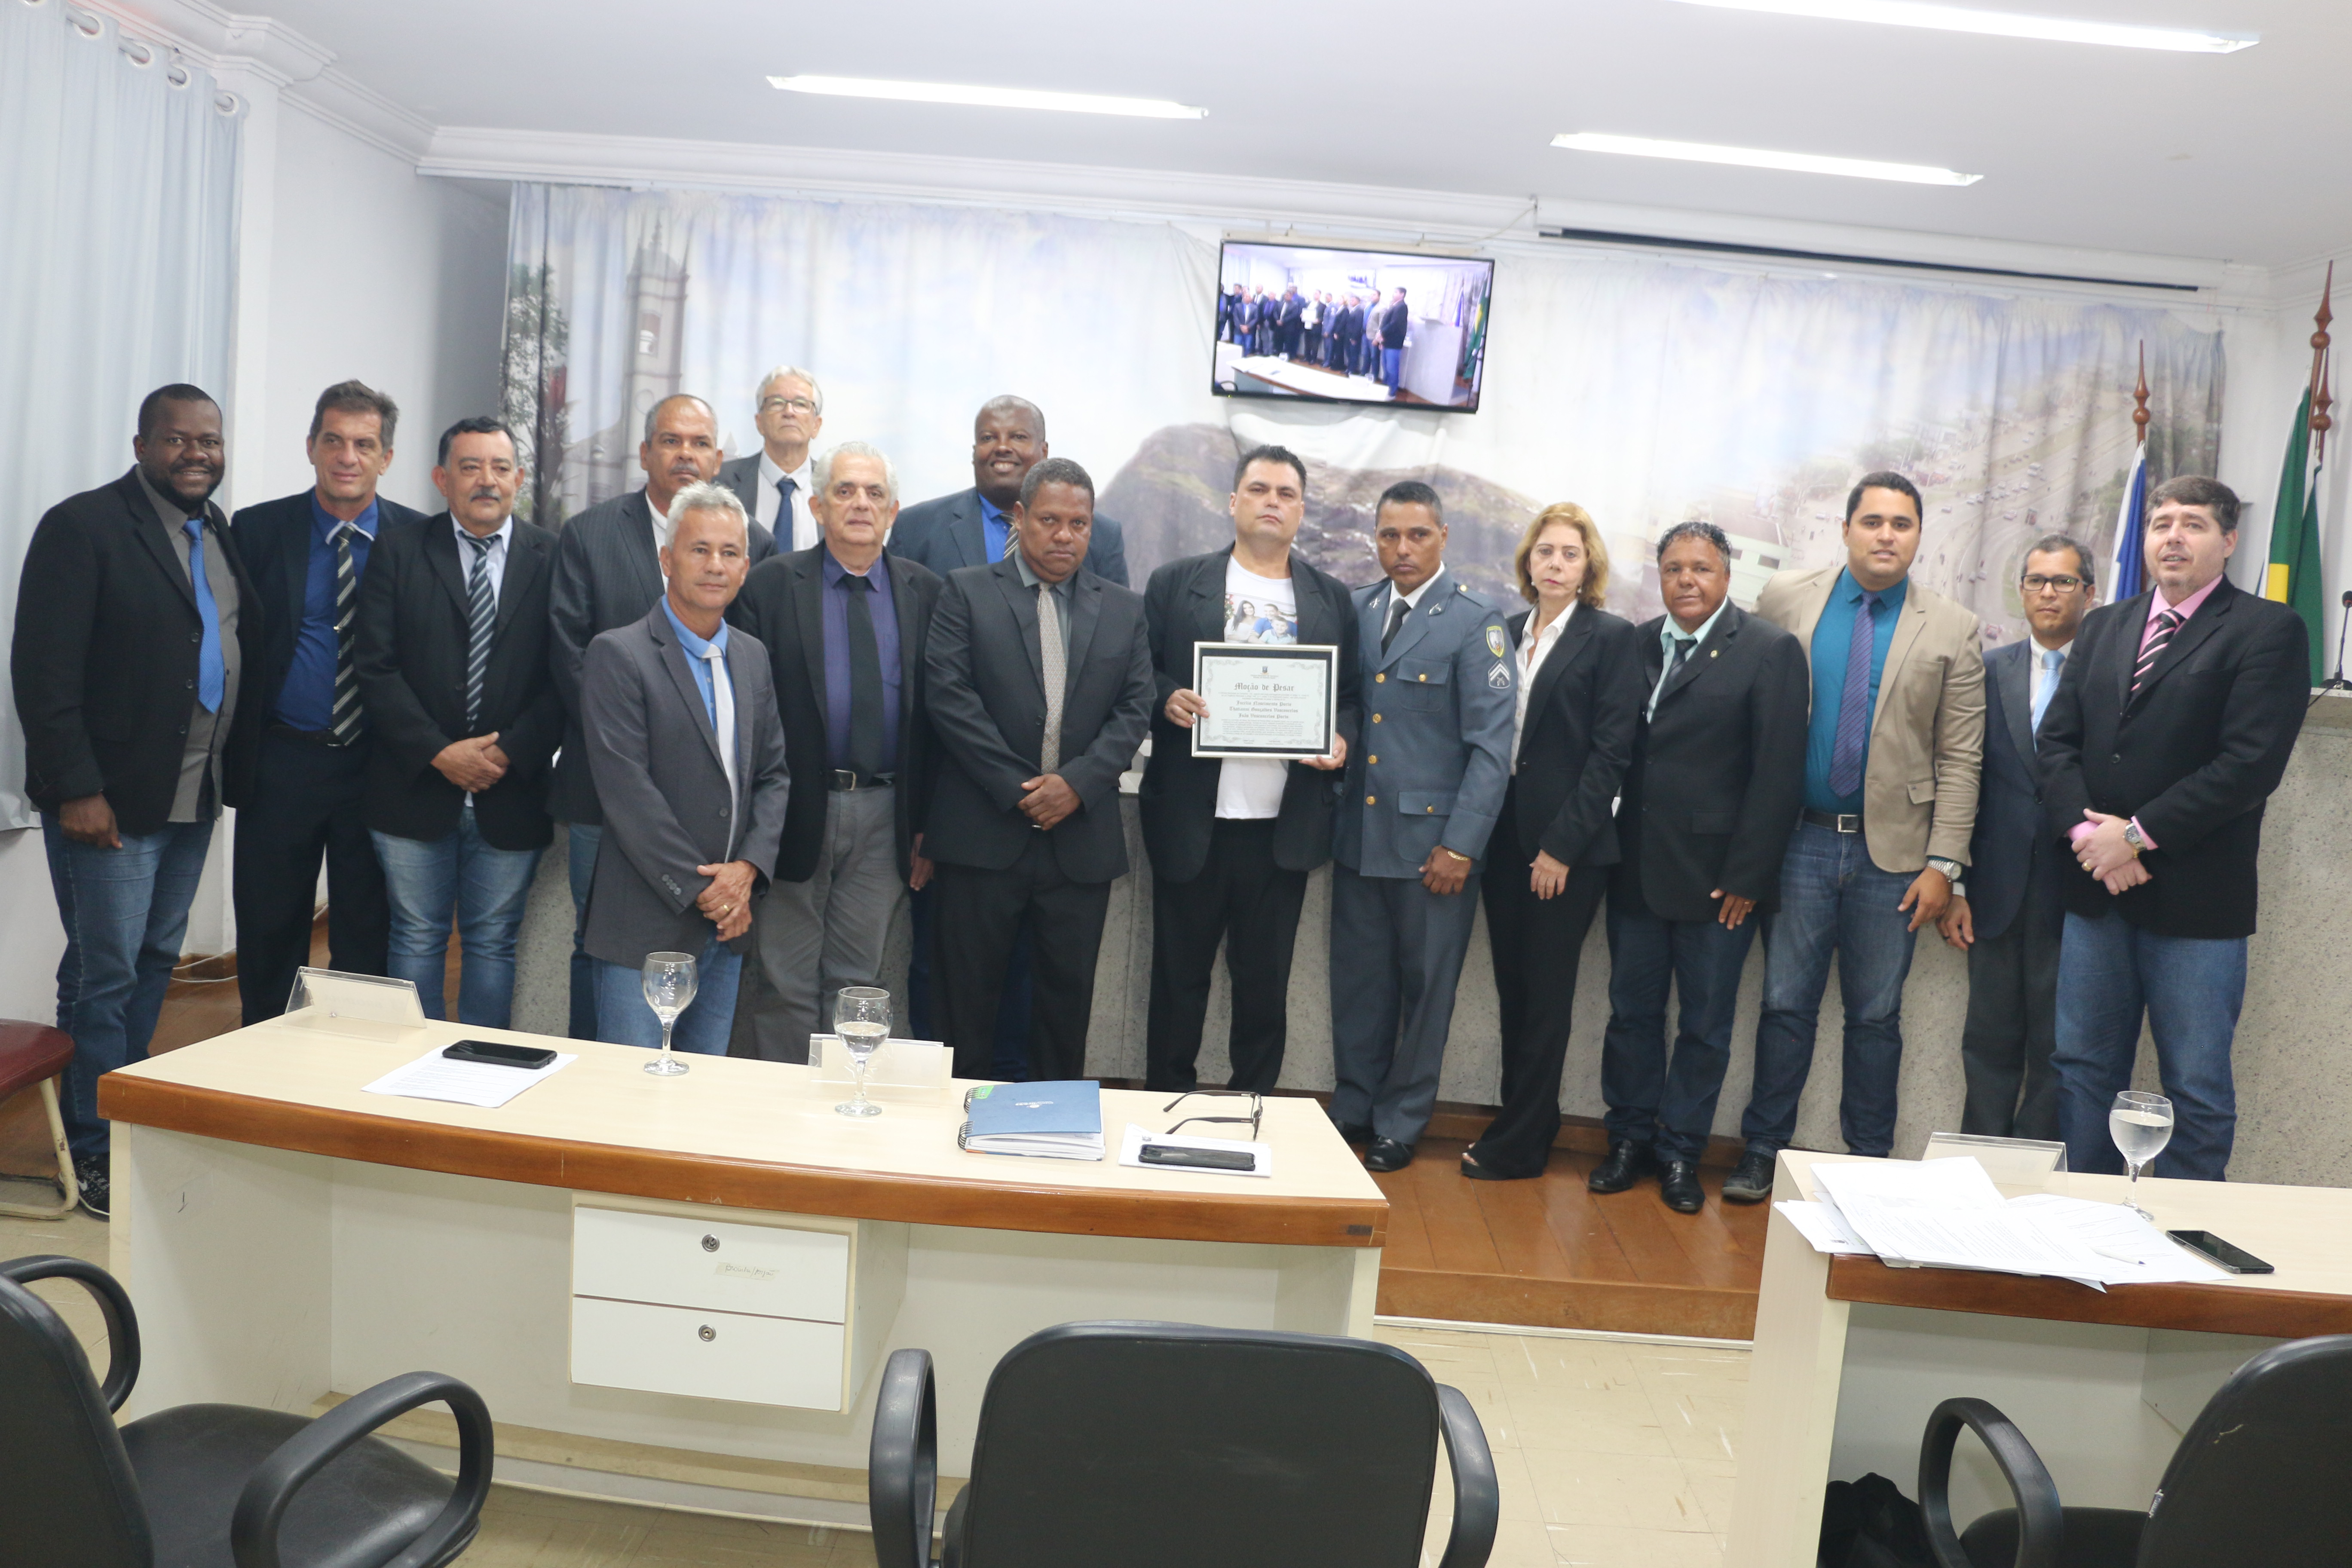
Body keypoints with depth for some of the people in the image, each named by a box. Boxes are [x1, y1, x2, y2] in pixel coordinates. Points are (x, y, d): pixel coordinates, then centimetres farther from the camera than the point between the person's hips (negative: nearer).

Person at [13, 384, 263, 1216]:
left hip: (195, 796, 7)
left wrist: (239, 770, 9)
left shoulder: (222, 534, 12)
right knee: (105, 973, 0)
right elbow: (42, 670, -13)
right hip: (110, 799, -6)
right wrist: (77, 790, -17)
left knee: (157, 961, 14)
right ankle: (94, 1153, 12)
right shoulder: (82, 527, -9)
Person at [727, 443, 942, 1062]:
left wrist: (929, 824, 2)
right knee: (784, 983, 6)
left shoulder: (925, 593, 7)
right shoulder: (769, 585, 1)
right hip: (796, 810, -2)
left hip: (885, 818, 2)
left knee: (859, 979, 11)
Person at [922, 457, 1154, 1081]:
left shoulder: (1124, 609, 11)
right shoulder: (967, 593, 2)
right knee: (970, 989, 5)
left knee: (1069, 992, 9)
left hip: (1082, 836, 2)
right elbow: (948, 696, -7)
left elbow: (1134, 710, 4)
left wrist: (1078, 782, -12)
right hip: (982, 831, -2)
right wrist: (1016, 787, -12)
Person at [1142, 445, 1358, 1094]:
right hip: (1192, 819, -1)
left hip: (1284, 825, 2)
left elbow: (1351, 695, 12)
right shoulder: (1176, 583, 6)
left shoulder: (1332, 599, 12)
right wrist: (1167, 699, -17)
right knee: (1179, 974, 7)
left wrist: (1341, 738, -8)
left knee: (1265, 980, 9)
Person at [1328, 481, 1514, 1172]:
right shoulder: (1356, 609, 9)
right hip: (1359, 831, 4)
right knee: (1358, 979, 13)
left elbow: (1492, 745, -10)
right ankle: (1353, 1107, 28)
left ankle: (1400, 1123, 23)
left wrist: (1461, 845, -14)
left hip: (1432, 839, -4)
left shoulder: (1475, 623, -7)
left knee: (1425, 986, 8)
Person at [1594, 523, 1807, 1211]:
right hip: (1636, 868, 4)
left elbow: (1779, 773, -9)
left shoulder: (1770, 651, -5)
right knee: (1632, 1011, 12)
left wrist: (1746, 876, -12)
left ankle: (1680, 1151, 21)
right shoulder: (1636, 644, 7)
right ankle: (1630, 1137, 26)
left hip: (1718, 876, -3)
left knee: (1705, 1022, 7)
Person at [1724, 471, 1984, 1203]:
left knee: (1876, 1017, 9)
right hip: (1801, 840, 0)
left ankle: (1869, 1163, 22)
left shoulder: (1952, 629, 2)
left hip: (1892, 850, 0)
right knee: (1786, 1005, 6)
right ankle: (1762, 1152, 18)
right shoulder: (1785, 599, 3)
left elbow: (1960, 759, 0)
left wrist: (1943, 864, -6)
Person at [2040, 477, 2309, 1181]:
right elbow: (2057, 738, 7)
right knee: (2083, 1067, 11)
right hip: (2096, 887, 5)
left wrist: (2137, 835, -15)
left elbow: (2251, 764, -15)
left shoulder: (2268, 631, -4)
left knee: (2197, 1087, 4)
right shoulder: (2103, 627, 14)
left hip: (2194, 895, -5)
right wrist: (2085, 828, -9)